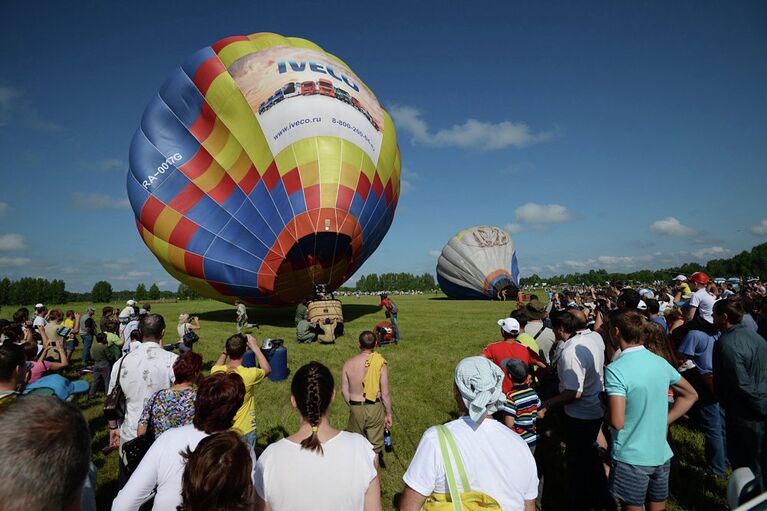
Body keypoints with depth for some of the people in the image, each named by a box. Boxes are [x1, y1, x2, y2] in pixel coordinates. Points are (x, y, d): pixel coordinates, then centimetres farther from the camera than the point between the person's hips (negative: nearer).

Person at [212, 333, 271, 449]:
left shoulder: (216, 372, -17)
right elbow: (267, 369, -5)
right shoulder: (249, 374, -28)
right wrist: (255, 347, -6)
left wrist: (225, 351, 0)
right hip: (245, 431, -4)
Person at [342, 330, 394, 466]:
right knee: (376, 445, 17)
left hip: (356, 408, 2)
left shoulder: (348, 363, -8)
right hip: (375, 408, -1)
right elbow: (385, 393, -12)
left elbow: (344, 391, 1)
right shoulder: (380, 364, -15)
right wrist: (388, 414, 2)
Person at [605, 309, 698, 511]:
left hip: (630, 458, -6)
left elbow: (617, 422, -27)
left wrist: (606, 413, -6)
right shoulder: (661, 362, -1)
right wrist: (663, 421, 10)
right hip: (661, 455, 6)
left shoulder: (616, 370, -24)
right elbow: (690, 395, 14)